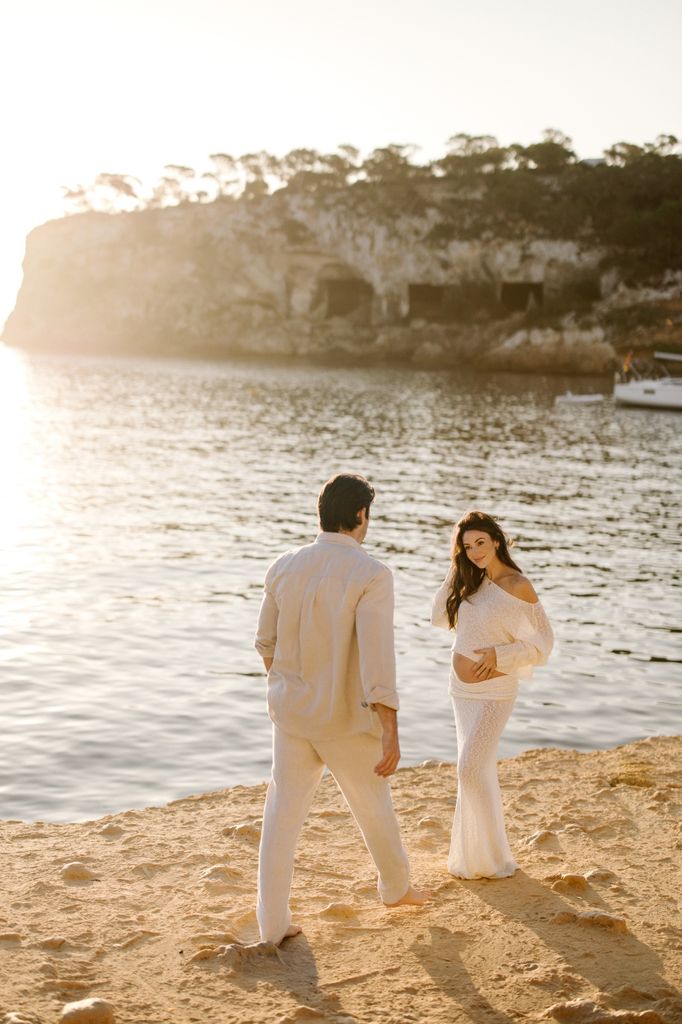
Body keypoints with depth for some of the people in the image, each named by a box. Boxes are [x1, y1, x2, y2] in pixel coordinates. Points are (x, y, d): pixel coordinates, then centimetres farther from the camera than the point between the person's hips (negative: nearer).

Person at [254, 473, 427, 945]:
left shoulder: (285, 567, -4)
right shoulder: (371, 575, -20)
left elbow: (267, 641, 9)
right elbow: (377, 657, -27)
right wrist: (391, 733, -26)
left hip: (291, 713, 3)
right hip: (346, 720, -3)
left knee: (283, 813, 10)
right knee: (374, 804, 20)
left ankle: (273, 922, 10)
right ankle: (397, 886, 42)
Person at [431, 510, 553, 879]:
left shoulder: (517, 586, -14)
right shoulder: (472, 582, 6)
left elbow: (542, 642, -10)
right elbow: (440, 616, 12)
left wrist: (499, 654, -20)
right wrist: (455, 569, 4)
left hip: (493, 692, -7)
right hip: (461, 689, 7)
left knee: (471, 770, -10)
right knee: (481, 770, 13)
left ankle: (484, 858, 3)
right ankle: (481, 853, 23)